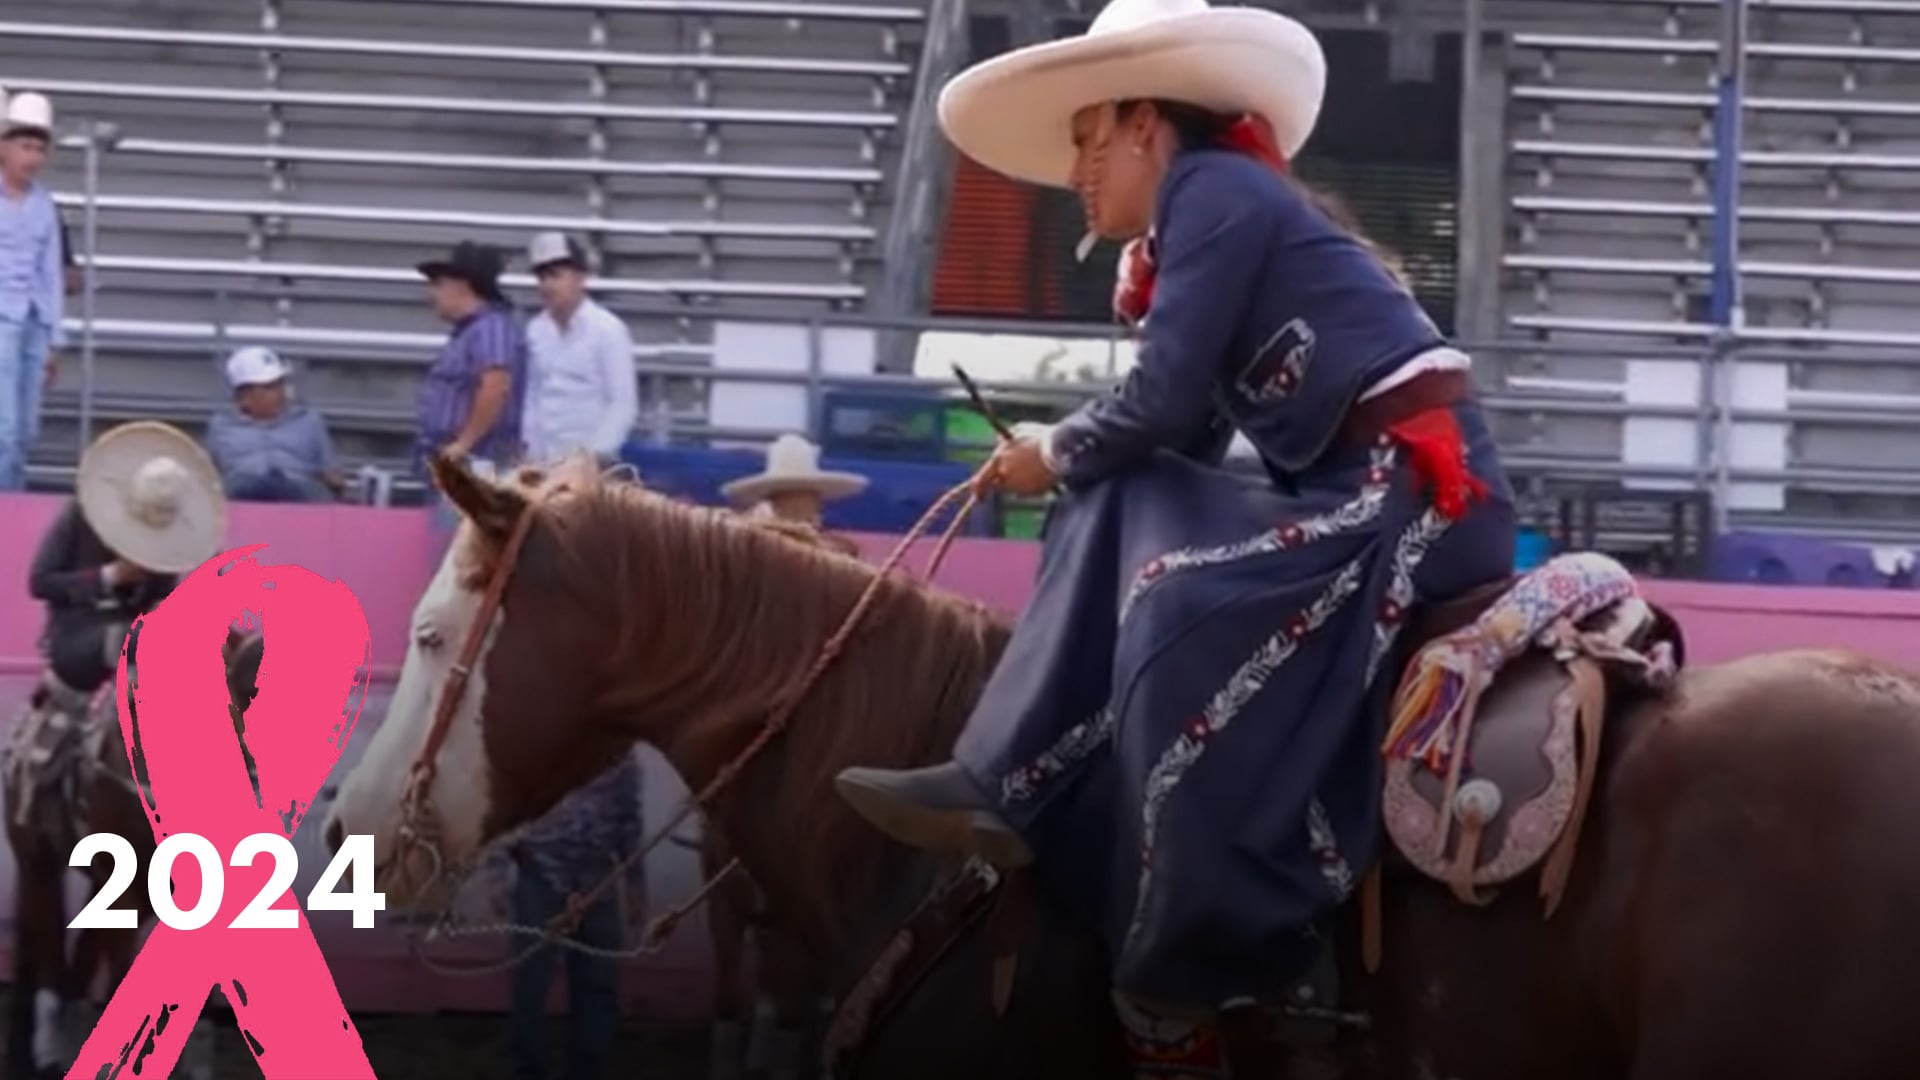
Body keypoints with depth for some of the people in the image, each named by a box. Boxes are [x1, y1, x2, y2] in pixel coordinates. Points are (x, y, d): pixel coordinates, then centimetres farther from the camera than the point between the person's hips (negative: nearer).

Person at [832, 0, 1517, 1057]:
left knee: (1182, 600, -26)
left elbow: (1164, 404, -12)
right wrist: (1069, 461, 8)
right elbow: (1187, 427, 18)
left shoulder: (1214, 188, -6)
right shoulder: (1216, 206, 22)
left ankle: (1204, 956, -23)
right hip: (1359, 488, 10)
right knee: (1115, 507, 5)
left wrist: (1057, 452, 4)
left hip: (1416, 486, -10)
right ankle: (1009, 786, -3)